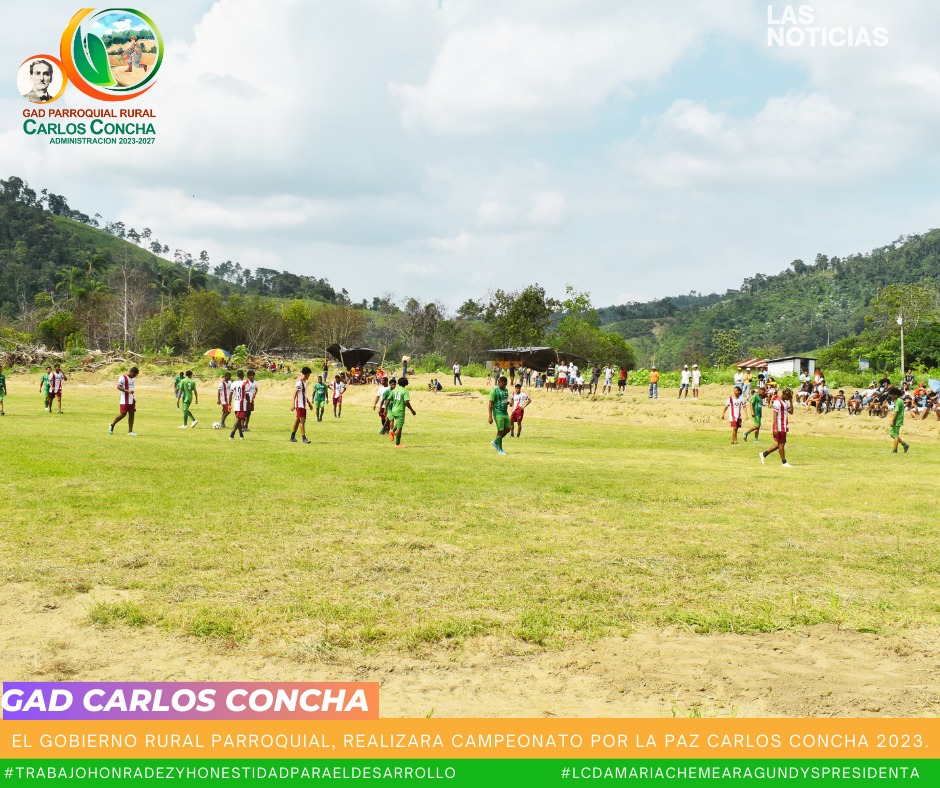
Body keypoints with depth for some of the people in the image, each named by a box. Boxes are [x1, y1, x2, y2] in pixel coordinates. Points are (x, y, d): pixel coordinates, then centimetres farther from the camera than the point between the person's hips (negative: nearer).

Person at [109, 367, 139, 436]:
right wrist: (127, 391, -31)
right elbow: (118, 387, -21)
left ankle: (130, 431, 1)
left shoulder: (132, 379, 16)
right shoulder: (123, 378, -10)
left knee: (131, 414, 1)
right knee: (123, 414, -7)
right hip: (124, 401, -8)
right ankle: (112, 425, 15)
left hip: (131, 401, 8)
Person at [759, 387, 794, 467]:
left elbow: (791, 412, 12)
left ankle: (764, 454, 18)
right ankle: (784, 462, 6)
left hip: (784, 426, 10)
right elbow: (775, 416, -17)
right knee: (781, 443, -1)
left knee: (780, 443, 13)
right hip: (779, 427, -10)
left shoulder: (785, 402, 15)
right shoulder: (777, 402, -14)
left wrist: (791, 401, 4)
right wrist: (775, 428, -22)